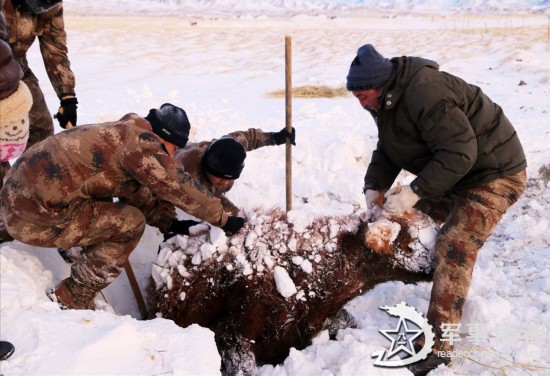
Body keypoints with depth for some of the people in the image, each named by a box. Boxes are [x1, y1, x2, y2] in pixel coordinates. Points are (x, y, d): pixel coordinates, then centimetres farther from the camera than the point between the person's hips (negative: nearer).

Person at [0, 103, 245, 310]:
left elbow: (143, 192, 25)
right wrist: (223, 218, -1)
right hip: (35, 218, -10)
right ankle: (72, 300, 2)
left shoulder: (120, 133, 17)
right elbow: (179, 187, -11)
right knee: (131, 223, -7)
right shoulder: (141, 142, -12)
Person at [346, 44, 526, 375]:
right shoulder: (388, 98, 2)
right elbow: (387, 150, 7)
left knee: (454, 248, -18)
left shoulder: (425, 94, -31)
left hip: (495, 172, -10)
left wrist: (415, 191, -34)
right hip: (457, 173, 10)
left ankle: (437, 345, -12)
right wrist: (374, 185, -9)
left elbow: (459, 153, -34)